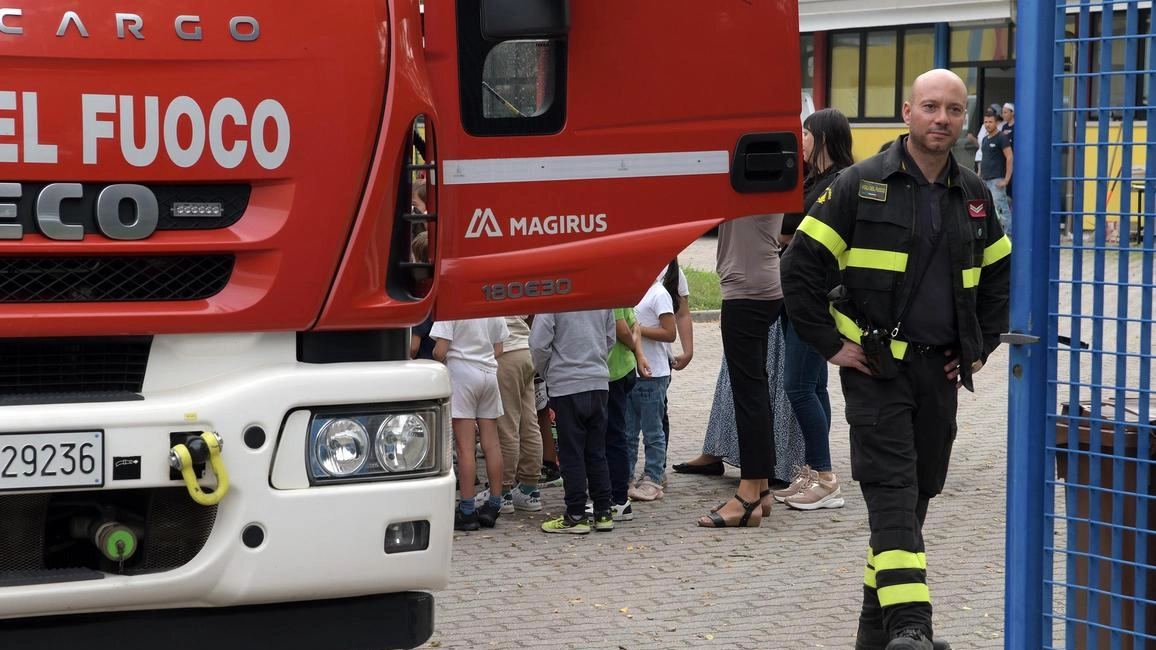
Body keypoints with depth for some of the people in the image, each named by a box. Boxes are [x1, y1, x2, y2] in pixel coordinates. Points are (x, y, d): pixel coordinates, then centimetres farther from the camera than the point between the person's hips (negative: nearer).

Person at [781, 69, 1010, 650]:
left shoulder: (973, 195, 10)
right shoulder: (861, 185, -6)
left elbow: (1001, 275, 23)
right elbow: (801, 266, -7)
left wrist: (980, 347, 14)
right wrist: (831, 345, -8)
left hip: (940, 371, 5)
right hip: (875, 366, -5)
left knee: (918, 493, 9)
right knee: (892, 488, -15)